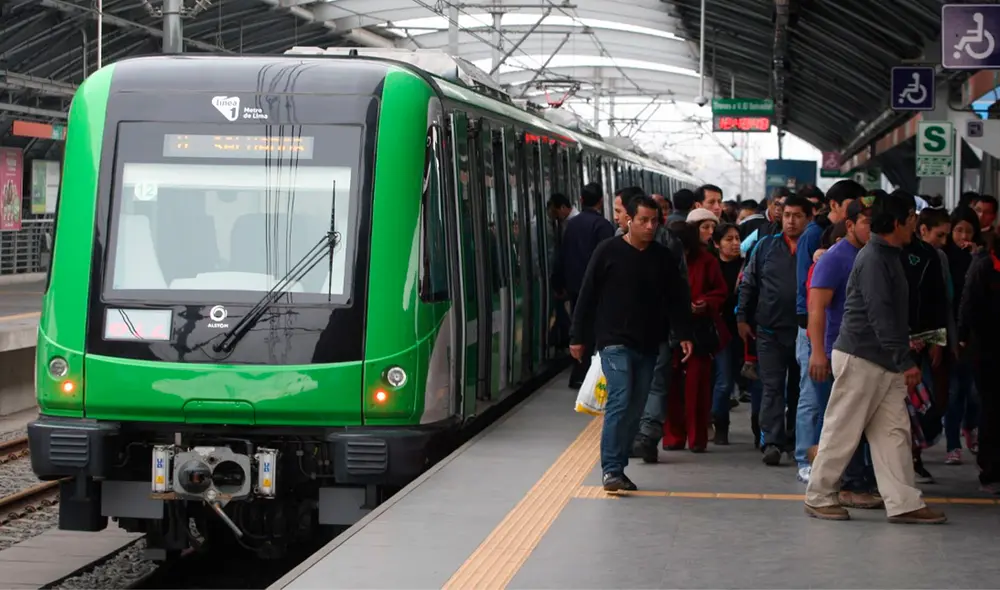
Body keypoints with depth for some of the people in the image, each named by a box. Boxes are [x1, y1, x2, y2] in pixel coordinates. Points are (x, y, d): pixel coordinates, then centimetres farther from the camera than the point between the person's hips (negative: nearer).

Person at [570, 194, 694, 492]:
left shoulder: (663, 257, 7)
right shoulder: (608, 252, -4)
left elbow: (677, 299, 11)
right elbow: (587, 296, -1)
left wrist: (684, 335, 2)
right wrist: (578, 337, -2)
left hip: (648, 345, 5)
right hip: (615, 342, -5)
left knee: (635, 408, 5)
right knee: (620, 401, -16)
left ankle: (618, 467, 14)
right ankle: (611, 469, -14)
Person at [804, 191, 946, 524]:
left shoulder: (889, 256, 15)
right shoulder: (874, 259, -16)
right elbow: (879, 315, -22)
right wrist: (905, 361, -24)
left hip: (884, 361, 10)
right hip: (860, 358, -10)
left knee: (894, 431, 5)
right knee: (843, 431, -1)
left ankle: (903, 503, 5)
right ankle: (819, 497, 9)